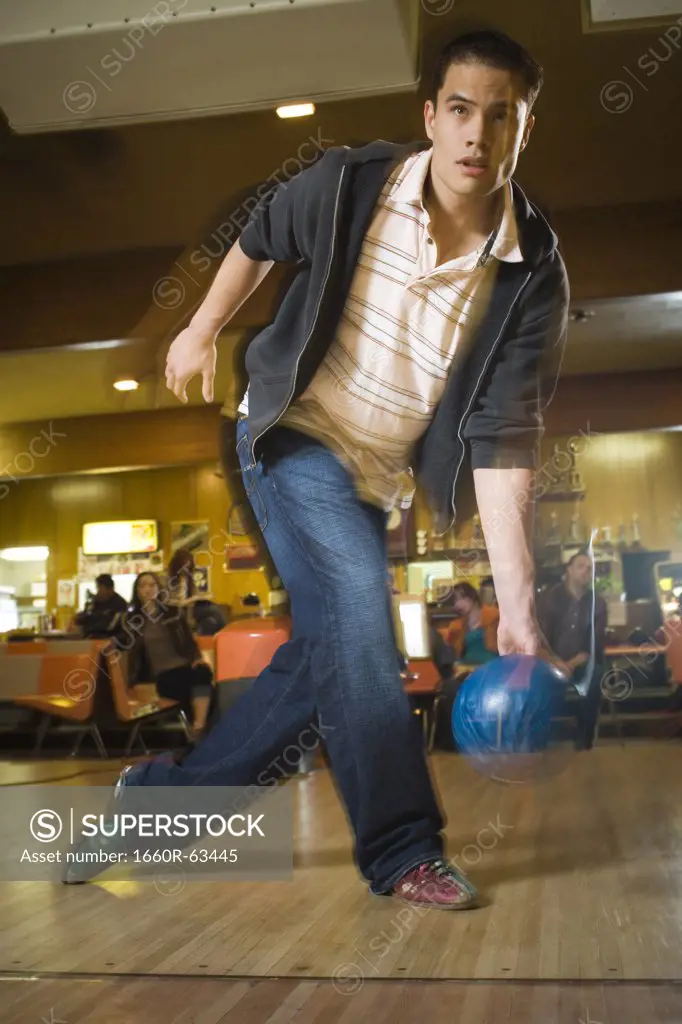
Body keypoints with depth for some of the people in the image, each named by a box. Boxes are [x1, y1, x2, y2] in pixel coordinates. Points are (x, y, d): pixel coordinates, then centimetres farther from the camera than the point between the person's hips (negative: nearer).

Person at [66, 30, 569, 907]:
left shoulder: (534, 275, -16)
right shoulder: (350, 184, -17)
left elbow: (501, 437, -21)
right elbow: (261, 237, 5)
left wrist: (515, 592, -29)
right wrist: (202, 330, 12)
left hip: (377, 480, 4)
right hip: (295, 437, -3)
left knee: (328, 648, 4)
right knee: (356, 613, -21)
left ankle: (161, 800, 23)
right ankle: (402, 850, -8)